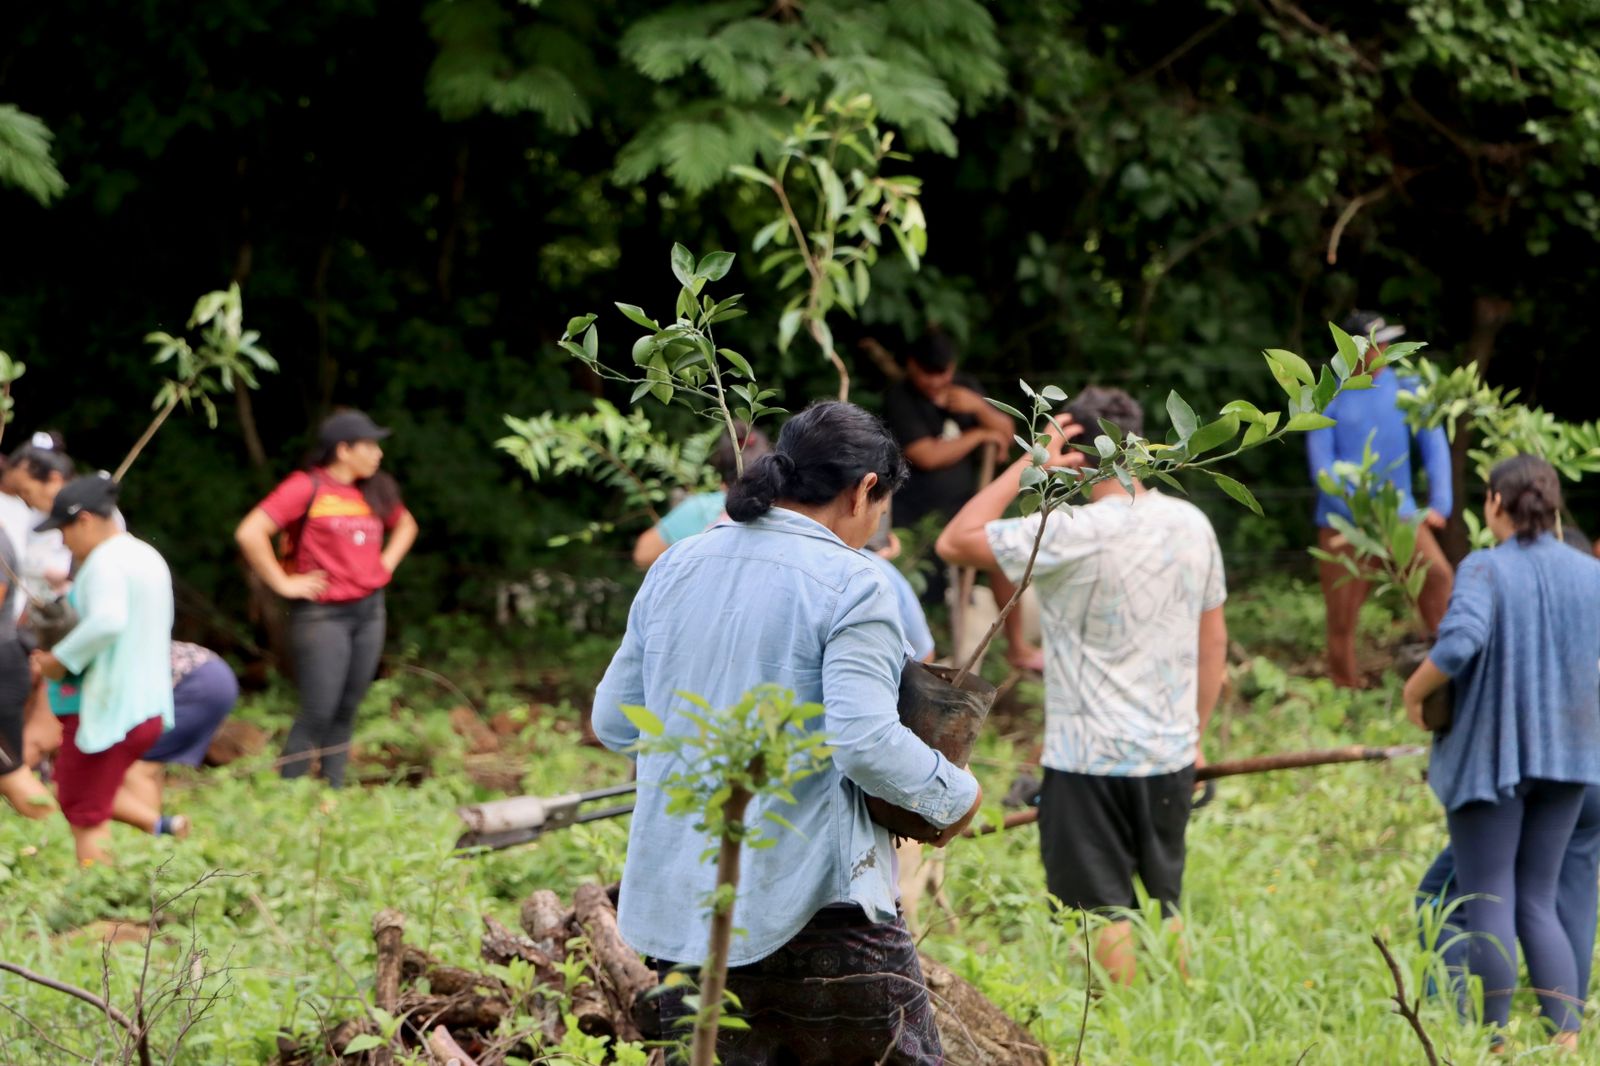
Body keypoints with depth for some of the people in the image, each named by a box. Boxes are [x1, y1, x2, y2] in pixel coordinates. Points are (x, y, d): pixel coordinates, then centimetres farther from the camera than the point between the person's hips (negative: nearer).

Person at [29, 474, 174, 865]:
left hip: (105, 711, -9)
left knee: (85, 820, -1)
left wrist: (62, 659, -22)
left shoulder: (105, 562, -17)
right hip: (147, 708, 9)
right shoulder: (148, 557, 13)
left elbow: (107, 621, -33)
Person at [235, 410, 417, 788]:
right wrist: (284, 583, -15)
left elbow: (405, 525, 33)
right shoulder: (307, 488, -10)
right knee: (318, 712, -10)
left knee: (346, 710, 7)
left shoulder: (376, 493, 12)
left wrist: (387, 562, 16)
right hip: (323, 613, -7)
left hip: (369, 610, 7)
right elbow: (250, 533, -18)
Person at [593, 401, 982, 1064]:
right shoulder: (848, 586, -11)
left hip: (678, 904, 6)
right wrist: (954, 796, -5)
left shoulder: (674, 569, 9)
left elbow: (613, 722, 13)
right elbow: (867, 742, -20)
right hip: (811, 904, -6)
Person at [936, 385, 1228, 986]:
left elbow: (955, 542, -13)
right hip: (1171, 755, 6)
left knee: (1103, 913, 3)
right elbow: (1214, 639, 11)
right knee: (1164, 905, 17)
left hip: (1090, 760, -6)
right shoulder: (1191, 525, 2)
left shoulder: (1070, 535, -17)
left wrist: (1027, 466, -10)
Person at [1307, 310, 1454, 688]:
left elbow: (1435, 447, 1)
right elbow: (1321, 466, -7)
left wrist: (1440, 505, -11)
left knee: (1436, 573, -26)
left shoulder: (1405, 391, 3)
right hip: (1343, 524, -1)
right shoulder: (1328, 401, -2)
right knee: (1342, 621, 1)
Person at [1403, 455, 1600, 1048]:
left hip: (1489, 755, -5)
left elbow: (1459, 643, -27)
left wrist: (1414, 692, -10)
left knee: (1488, 905, 2)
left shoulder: (1485, 569, -11)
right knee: (1536, 904, 12)